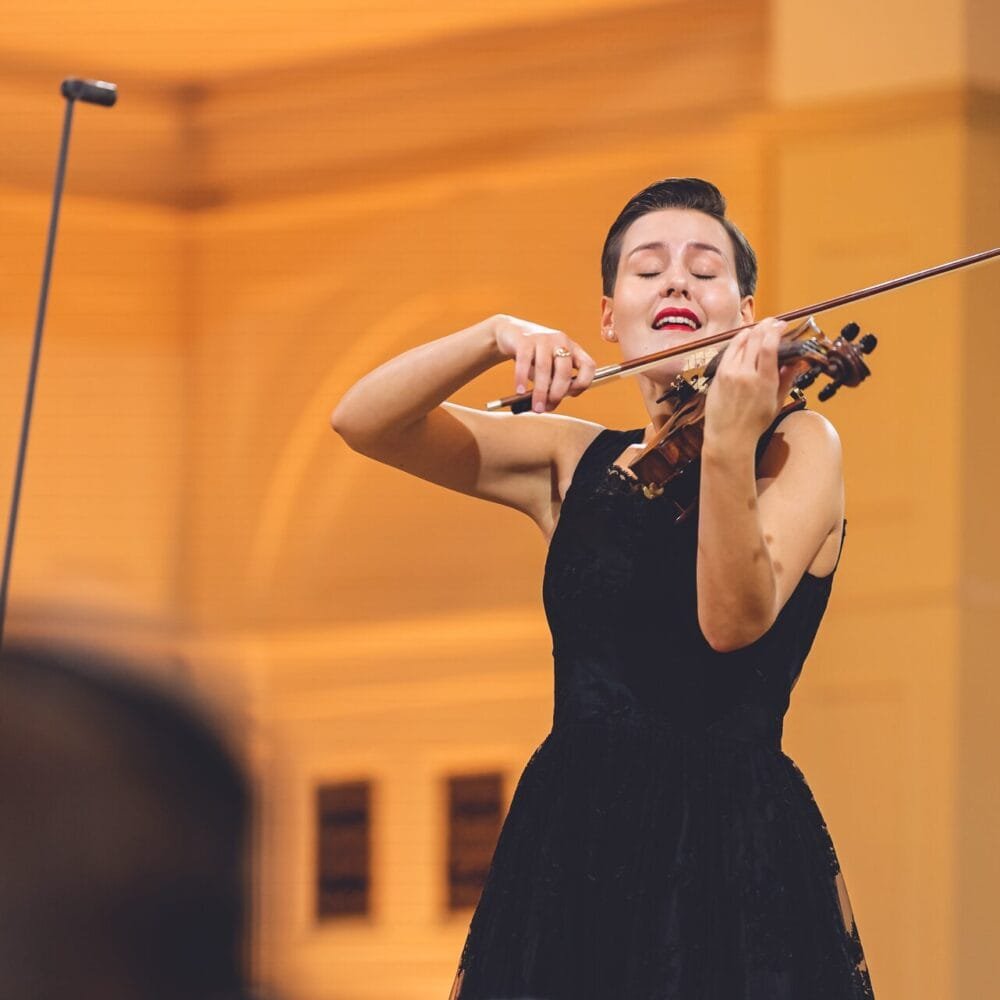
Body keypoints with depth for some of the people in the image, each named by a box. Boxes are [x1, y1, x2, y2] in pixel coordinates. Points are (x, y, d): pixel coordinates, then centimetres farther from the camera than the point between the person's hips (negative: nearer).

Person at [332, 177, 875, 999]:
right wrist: (496, 338, -13)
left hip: (731, 853, -4)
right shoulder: (575, 464, 10)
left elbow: (735, 620, -19)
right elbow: (362, 422, 3)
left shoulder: (799, 446, -2)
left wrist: (728, 446, -34)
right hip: (569, 844, 4)